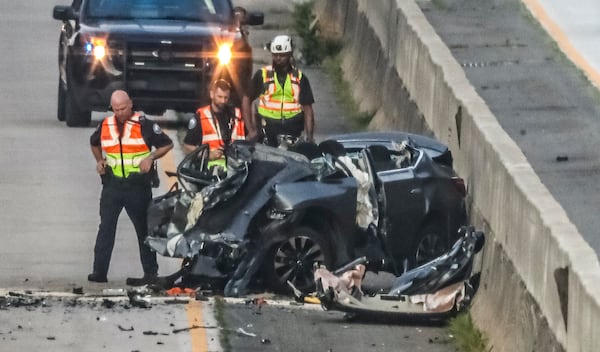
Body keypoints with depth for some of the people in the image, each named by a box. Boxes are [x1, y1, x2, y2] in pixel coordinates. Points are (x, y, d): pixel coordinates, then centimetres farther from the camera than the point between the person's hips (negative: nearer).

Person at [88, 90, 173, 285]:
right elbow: (94, 143, 30)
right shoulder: (105, 126, 9)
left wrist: (151, 157, -13)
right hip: (112, 184, 4)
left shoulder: (144, 125, -4)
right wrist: (99, 161, 12)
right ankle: (99, 272, 0)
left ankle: (150, 273, 8)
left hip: (138, 185, -4)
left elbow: (167, 144, 2)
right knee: (106, 228, 0)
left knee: (144, 230, 4)